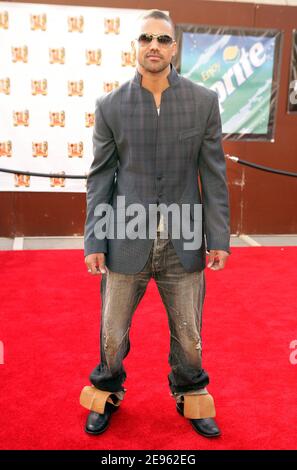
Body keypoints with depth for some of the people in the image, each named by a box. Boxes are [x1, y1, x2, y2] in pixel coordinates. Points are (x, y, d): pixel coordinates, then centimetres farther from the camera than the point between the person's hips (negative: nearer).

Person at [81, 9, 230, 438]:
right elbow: (100, 177, 0)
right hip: (126, 241, 0)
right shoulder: (110, 106, -1)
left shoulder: (204, 101, 0)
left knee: (189, 334, 15)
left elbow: (213, 174, 0)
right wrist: (94, 242, -4)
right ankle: (107, 395, 41)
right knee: (112, 333, 14)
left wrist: (219, 237, -3)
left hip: (184, 242, 1)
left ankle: (191, 398, 41)